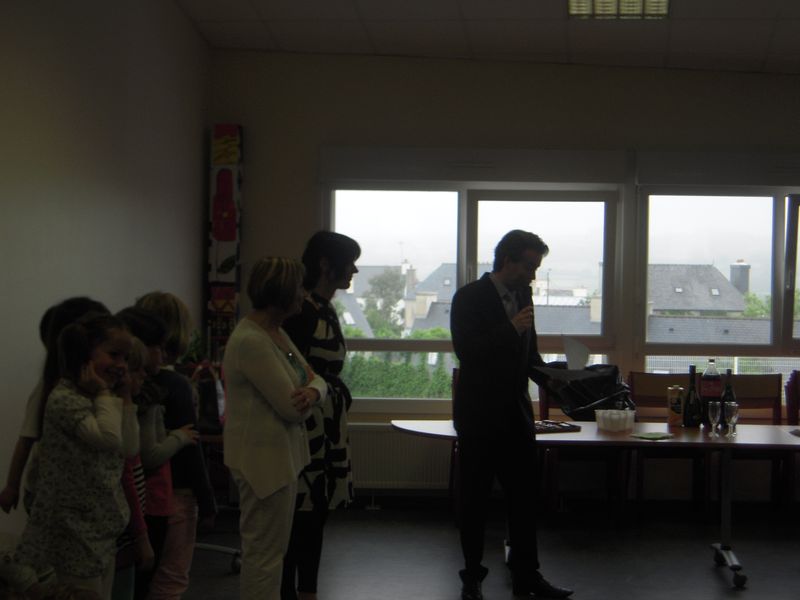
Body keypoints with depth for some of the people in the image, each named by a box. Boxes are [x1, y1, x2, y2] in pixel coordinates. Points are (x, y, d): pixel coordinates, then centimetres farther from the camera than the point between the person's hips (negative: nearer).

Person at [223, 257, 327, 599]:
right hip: (264, 457, -10)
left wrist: (313, 391, -15)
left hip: (281, 454, 10)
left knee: (272, 548, 19)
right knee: (265, 552, 0)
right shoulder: (250, 341, -22)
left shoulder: (275, 333, 9)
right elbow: (292, 408, -22)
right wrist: (306, 396, 0)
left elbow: (317, 379, 8)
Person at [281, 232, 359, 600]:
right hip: (307, 424, -10)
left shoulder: (326, 310, 14)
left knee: (317, 514, 14)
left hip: (328, 424, 10)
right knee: (299, 514, -3)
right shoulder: (302, 311, -15)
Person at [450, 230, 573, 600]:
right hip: (479, 413, -6)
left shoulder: (522, 295, 9)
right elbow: (465, 351, -21)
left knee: (523, 496, 7)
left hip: (515, 412, 6)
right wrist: (511, 328, -23)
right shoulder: (469, 298, -10)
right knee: (474, 497, 5)